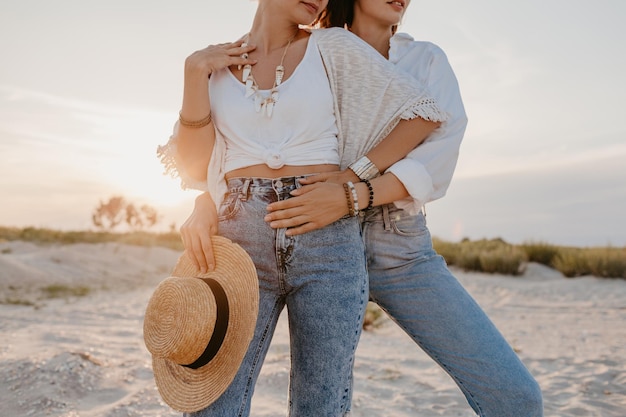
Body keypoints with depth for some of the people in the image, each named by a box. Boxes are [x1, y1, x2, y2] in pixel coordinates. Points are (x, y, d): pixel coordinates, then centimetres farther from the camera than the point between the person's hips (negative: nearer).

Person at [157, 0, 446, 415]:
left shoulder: (334, 47, 6)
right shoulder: (215, 63, 12)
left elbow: (424, 111, 4)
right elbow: (192, 167, 5)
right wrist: (195, 71, -2)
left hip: (328, 244, -1)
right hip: (241, 244, 1)